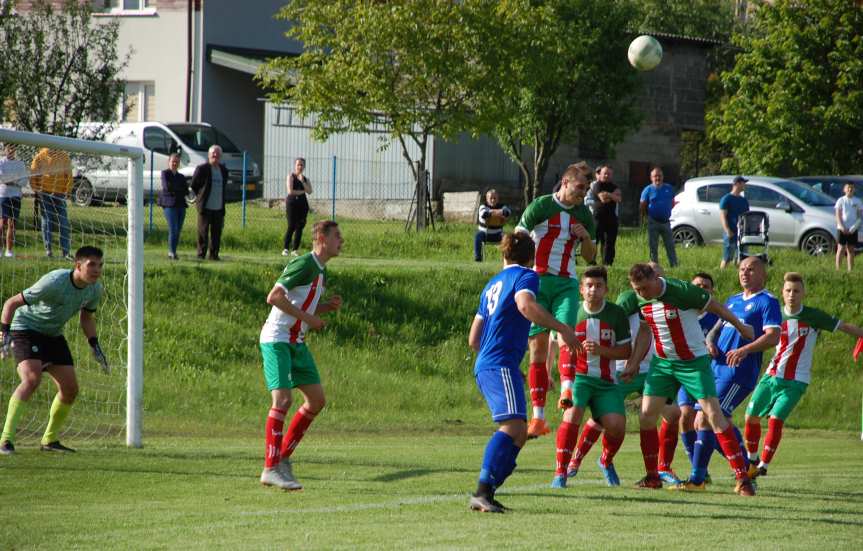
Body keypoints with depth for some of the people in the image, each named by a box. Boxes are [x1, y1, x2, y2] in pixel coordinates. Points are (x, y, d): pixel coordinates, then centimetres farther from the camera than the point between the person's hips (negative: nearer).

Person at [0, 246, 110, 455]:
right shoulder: (54, 282, -29)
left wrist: (95, 346, 5)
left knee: (70, 389, 2)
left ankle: (50, 440, 19)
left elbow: (86, 317, 16)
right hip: (26, 329, -8)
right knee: (32, 379, -28)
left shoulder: (95, 289, -6)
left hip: (53, 336, 8)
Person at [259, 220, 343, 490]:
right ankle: (271, 469, -16)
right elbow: (274, 297, -22)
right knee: (282, 399, -17)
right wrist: (307, 317, -21)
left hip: (296, 342, 10)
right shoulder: (304, 264, -15)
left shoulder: (320, 271, 15)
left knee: (317, 400, 7)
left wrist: (328, 306, 5)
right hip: (276, 340, -10)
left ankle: (283, 457, 15)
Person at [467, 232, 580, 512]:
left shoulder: (493, 283, 26)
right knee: (513, 425, -23)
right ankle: (483, 491, -36)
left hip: (484, 365, 9)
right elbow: (525, 304, -23)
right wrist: (562, 328, -21)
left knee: (519, 433, 12)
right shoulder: (526, 276, 2)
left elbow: (474, 339, 29)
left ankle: (485, 493, 6)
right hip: (501, 364, -9)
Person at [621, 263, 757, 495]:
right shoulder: (641, 300, -3)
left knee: (714, 413, -13)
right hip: (662, 362, 6)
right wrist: (634, 364, 10)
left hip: (693, 361, -6)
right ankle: (652, 477, 12)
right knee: (646, 415, -3)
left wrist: (740, 327, 4)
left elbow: (715, 307, -9)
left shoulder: (681, 291, -23)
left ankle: (742, 478, -13)